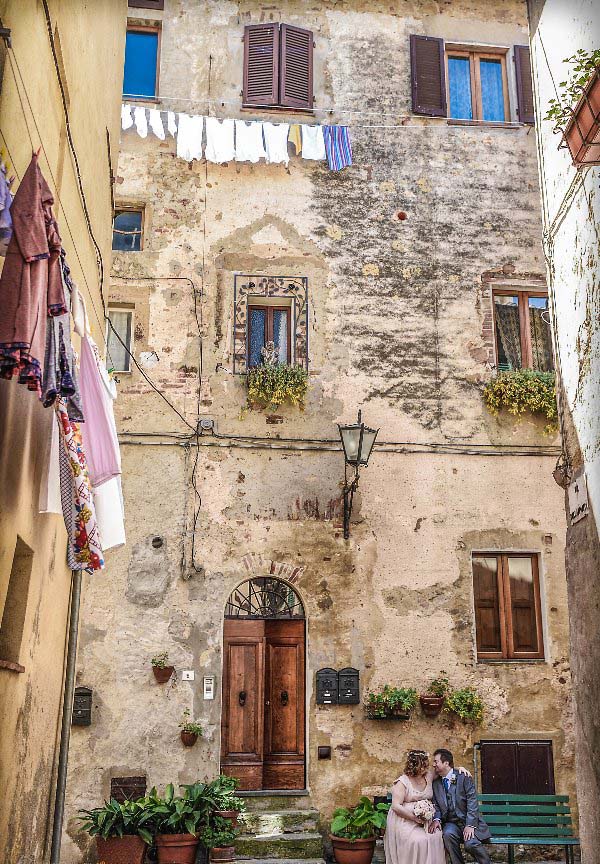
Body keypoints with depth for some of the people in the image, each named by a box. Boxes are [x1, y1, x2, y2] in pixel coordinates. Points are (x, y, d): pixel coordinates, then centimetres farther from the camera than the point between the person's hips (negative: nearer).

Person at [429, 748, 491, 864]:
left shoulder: (464, 778, -3)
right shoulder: (436, 784, 11)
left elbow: (472, 803, -10)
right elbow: (436, 806, 10)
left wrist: (470, 825, -20)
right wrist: (436, 819, -12)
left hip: (468, 821, -3)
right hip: (451, 823, 3)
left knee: (471, 843, -30)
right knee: (448, 834, -30)